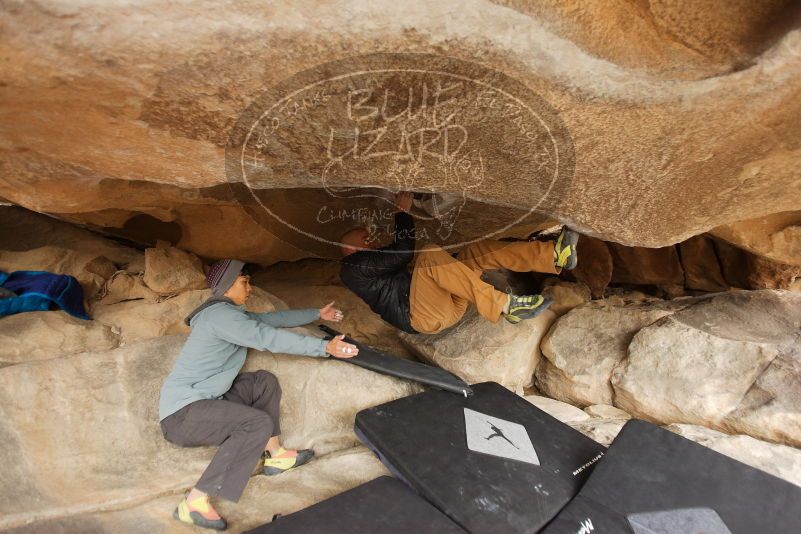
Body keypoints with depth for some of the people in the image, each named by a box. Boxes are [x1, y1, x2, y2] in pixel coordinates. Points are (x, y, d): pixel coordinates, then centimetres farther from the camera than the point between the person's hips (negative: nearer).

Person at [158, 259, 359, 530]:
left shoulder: (229, 312, 13)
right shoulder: (219, 314, -18)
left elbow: (272, 319, 21)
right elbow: (270, 337, -24)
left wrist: (317, 314, 26)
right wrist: (324, 347, -22)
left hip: (201, 401, 10)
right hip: (182, 412, -10)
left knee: (264, 381, 7)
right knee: (259, 424, -25)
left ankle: (275, 455, 12)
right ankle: (194, 503, -19)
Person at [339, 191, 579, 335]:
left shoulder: (375, 261, 33)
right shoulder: (351, 269, 2)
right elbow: (401, 254, -10)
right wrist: (402, 212, 0)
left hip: (449, 305, 9)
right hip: (420, 315, -9)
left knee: (478, 249, 1)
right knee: (430, 253, -30)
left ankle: (554, 256, -13)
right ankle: (505, 305, -36)